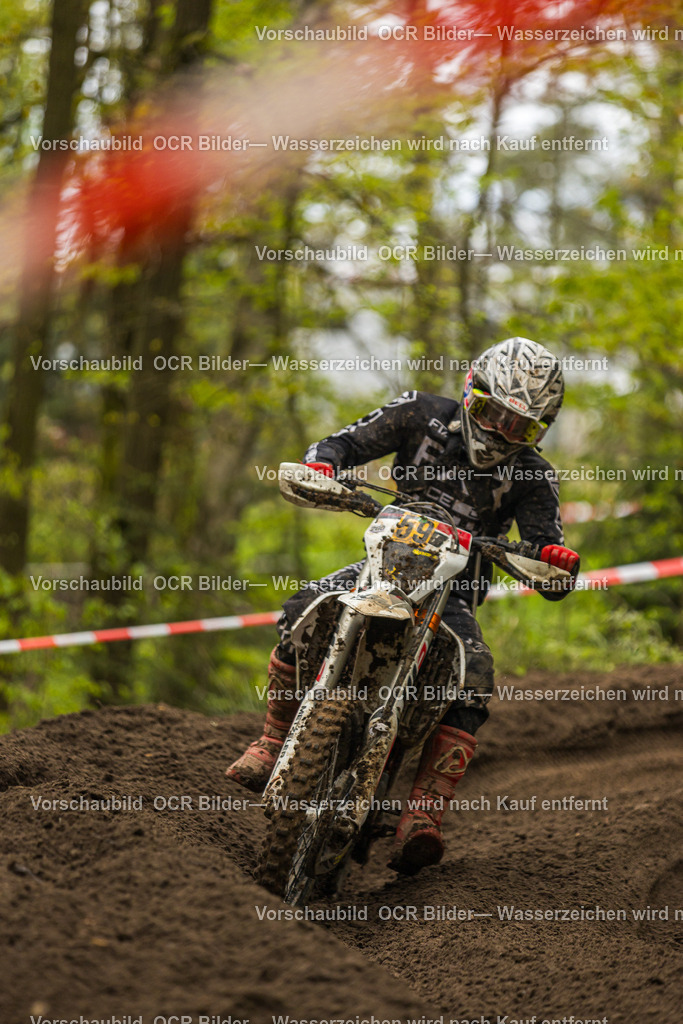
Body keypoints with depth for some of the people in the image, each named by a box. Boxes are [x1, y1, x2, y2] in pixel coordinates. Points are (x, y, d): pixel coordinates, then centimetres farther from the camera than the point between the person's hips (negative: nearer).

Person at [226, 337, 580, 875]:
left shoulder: (533, 476, -4)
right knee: (303, 612, -27)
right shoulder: (424, 414, -2)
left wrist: (558, 563, -34)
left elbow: (548, 576, -7)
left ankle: (422, 817, -37)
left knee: (475, 677, -30)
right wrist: (320, 464, -27)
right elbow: (348, 443, -2)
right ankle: (273, 743, -10)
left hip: (453, 592, -1)